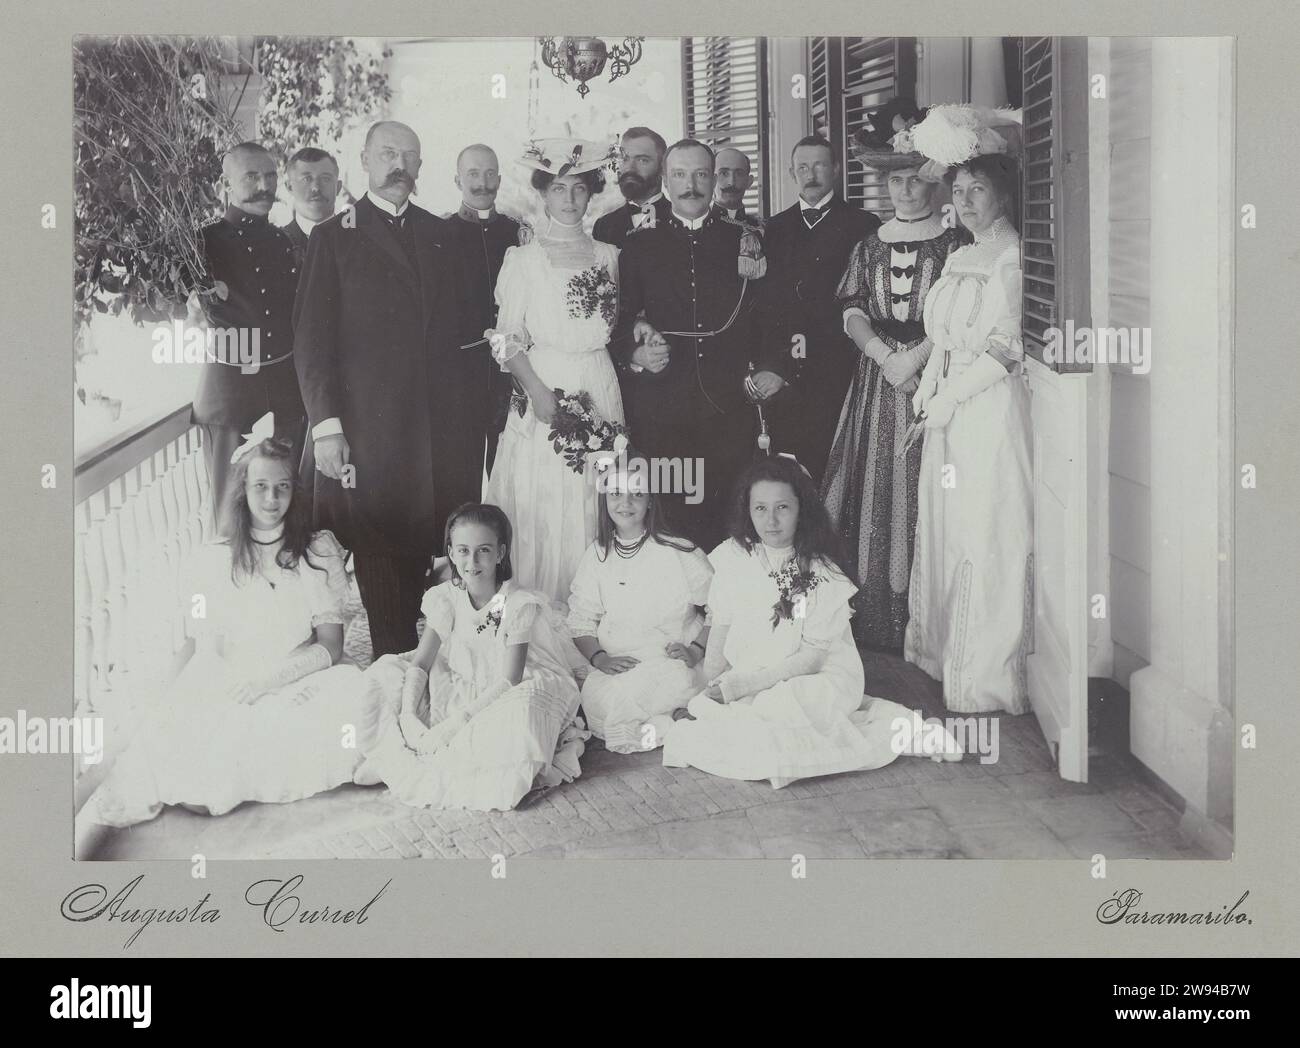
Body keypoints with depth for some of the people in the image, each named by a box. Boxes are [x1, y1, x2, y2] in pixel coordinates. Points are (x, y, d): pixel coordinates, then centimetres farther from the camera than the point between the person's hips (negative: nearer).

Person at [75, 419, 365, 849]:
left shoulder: (318, 551, 6)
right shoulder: (212, 561, 10)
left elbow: (330, 648, 0)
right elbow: (199, 650, 6)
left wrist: (267, 678, -14)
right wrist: (182, 698, -15)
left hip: (297, 687, 0)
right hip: (224, 694, 0)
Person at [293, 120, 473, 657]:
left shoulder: (439, 234, 16)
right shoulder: (334, 236, 4)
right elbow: (312, 339, 0)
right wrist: (326, 426, -9)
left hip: (441, 427, 3)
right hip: (368, 429, -3)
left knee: (436, 553, 2)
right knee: (376, 556, -1)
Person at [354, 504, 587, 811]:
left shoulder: (518, 604, -19)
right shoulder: (446, 597, -4)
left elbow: (509, 680, -24)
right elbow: (420, 662, -6)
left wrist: (455, 722, -30)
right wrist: (408, 713, -25)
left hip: (522, 689, -4)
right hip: (464, 689, 4)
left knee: (518, 714, -40)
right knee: (384, 672, -8)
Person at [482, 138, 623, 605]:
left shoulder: (608, 256, 13)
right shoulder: (523, 259, 2)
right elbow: (508, 338, -4)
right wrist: (537, 389, -16)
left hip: (599, 391, 3)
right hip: (541, 387, -3)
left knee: (595, 511, 3)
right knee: (541, 515, -3)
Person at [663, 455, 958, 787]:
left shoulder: (821, 573, -12)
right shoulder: (733, 557, 0)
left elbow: (811, 658, -13)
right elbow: (720, 628, 5)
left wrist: (738, 684, -19)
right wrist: (713, 688, -11)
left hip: (820, 681, -7)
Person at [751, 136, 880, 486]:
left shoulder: (863, 227, 4)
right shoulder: (774, 229, 17)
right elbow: (764, 304, 13)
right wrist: (768, 367, 0)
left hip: (836, 377, -3)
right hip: (780, 379, 3)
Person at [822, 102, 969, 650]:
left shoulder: (956, 242, 3)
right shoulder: (870, 245, 15)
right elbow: (852, 310, 4)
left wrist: (915, 356, -17)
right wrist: (884, 355, -12)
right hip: (876, 380, 4)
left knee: (924, 500, -4)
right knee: (875, 495, 2)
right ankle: (872, 632, 9)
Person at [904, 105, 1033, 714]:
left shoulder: (1014, 258, -8)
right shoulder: (960, 259, 17)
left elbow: (1009, 349, -14)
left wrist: (949, 397, -10)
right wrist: (928, 385, 5)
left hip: (993, 410, -8)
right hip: (948, 413, 8)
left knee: (988, 538, -4)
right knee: (943, 530, 10)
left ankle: (990, 676, 5)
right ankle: (946, 656, 20)